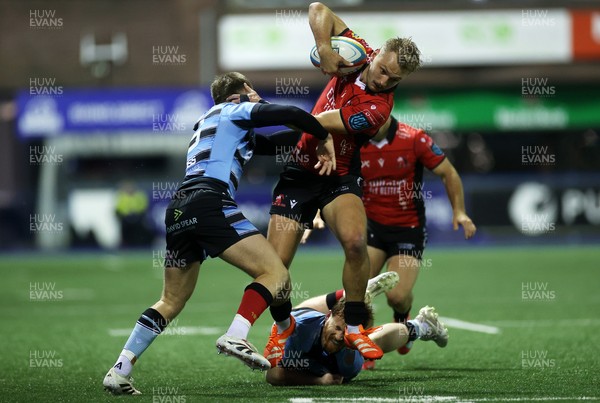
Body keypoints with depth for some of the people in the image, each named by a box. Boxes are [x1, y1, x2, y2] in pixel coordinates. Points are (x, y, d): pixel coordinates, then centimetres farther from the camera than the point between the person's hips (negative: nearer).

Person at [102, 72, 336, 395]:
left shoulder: (208, 120, 35)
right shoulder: (237, 110, 11)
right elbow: (291, 114, -3)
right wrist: (325, 139, 12)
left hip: (178, 209, 8)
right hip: (209, 202, -8)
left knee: (172, 300, 17)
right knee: (275, 272, -8)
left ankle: (119, 371, 7)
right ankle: (235, 337, -29)